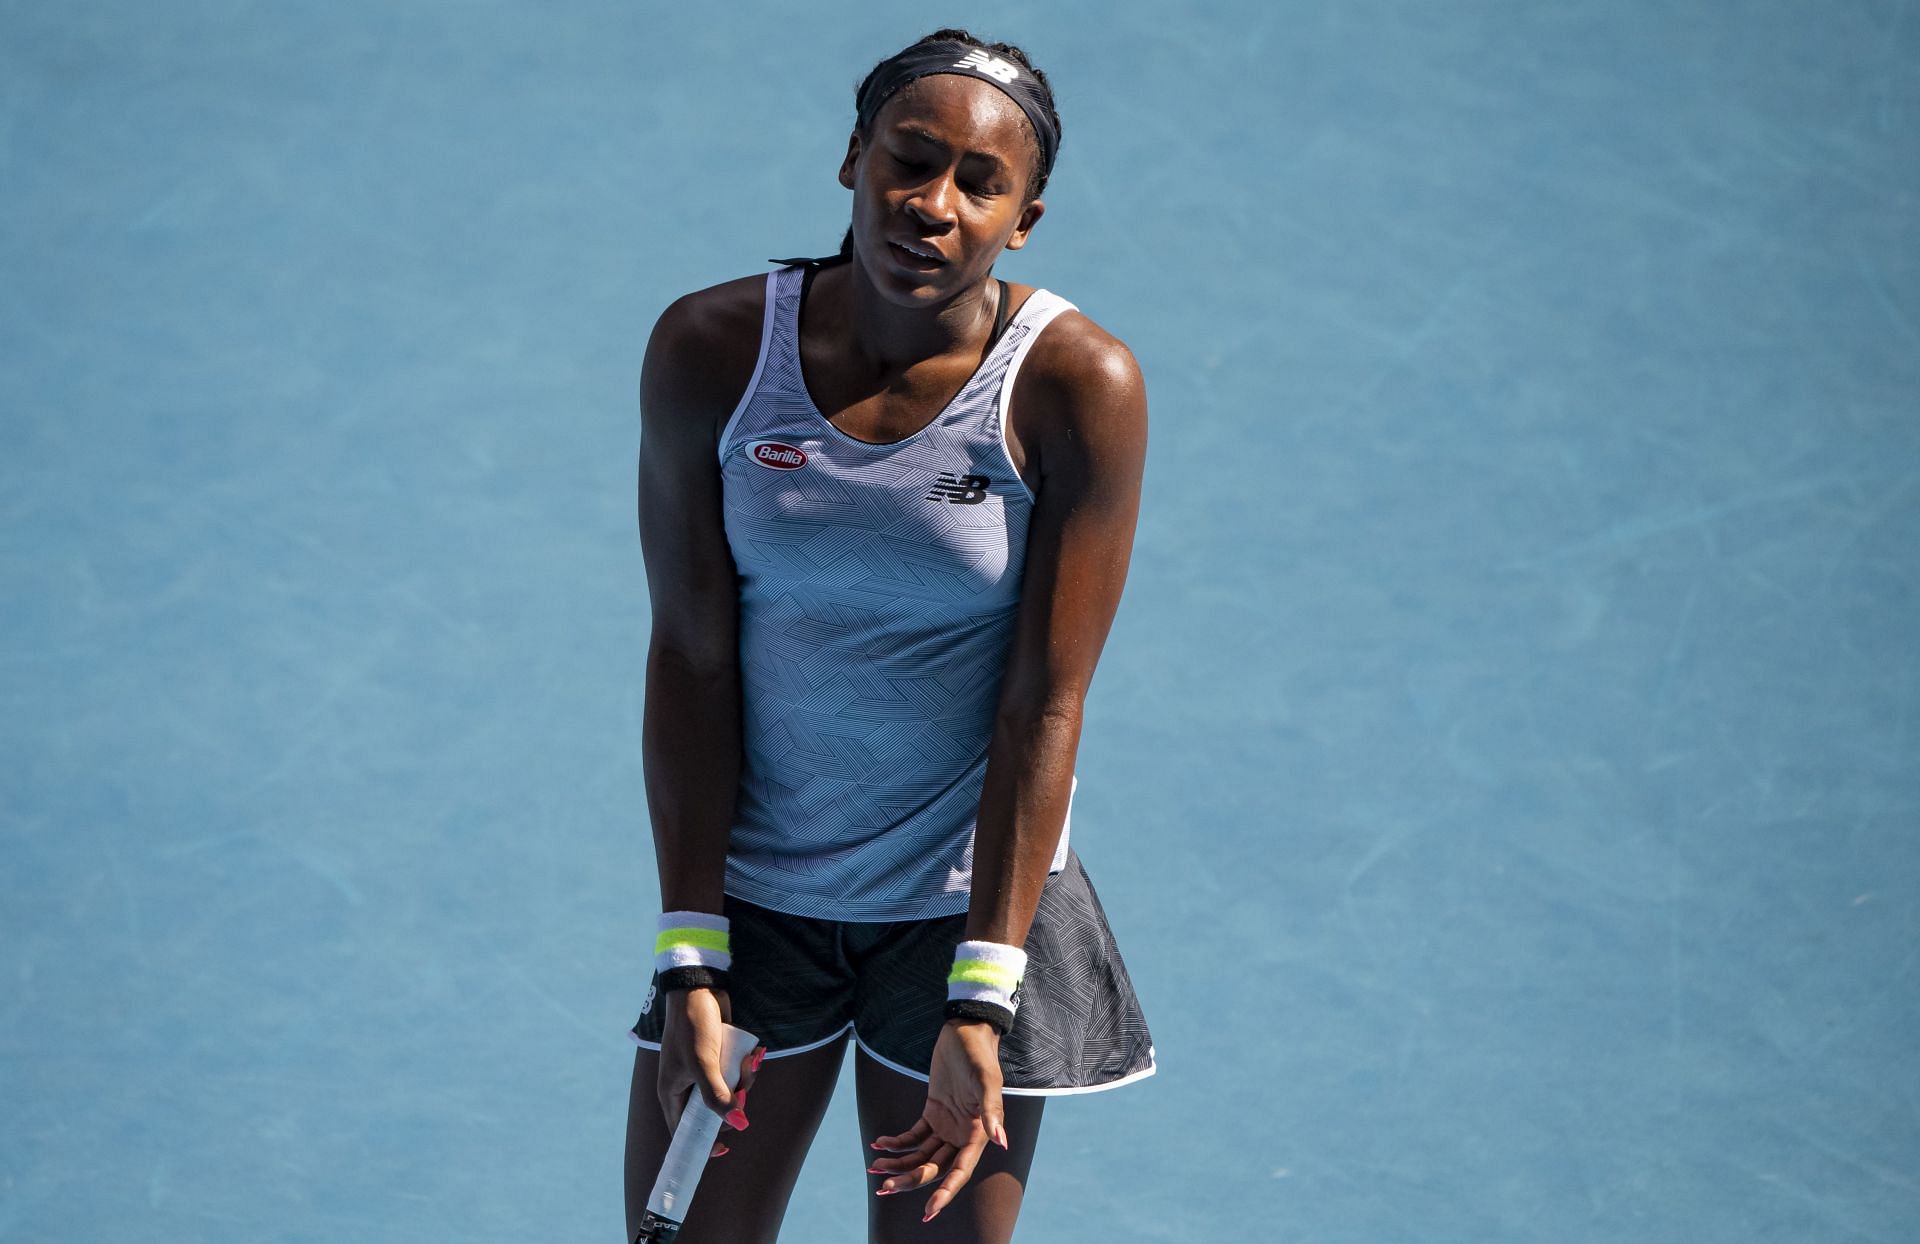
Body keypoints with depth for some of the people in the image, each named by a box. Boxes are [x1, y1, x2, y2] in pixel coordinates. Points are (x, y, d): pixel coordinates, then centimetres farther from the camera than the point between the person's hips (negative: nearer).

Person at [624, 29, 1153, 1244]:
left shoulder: (1077, 387, -13)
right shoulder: (711, 349, -8)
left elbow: (1044, 706, -14)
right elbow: (690, 661, -6)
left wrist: (979, 1005, -17)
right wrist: (692, 959, -9)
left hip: (966, 905, -2)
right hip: (750, 897, 2)